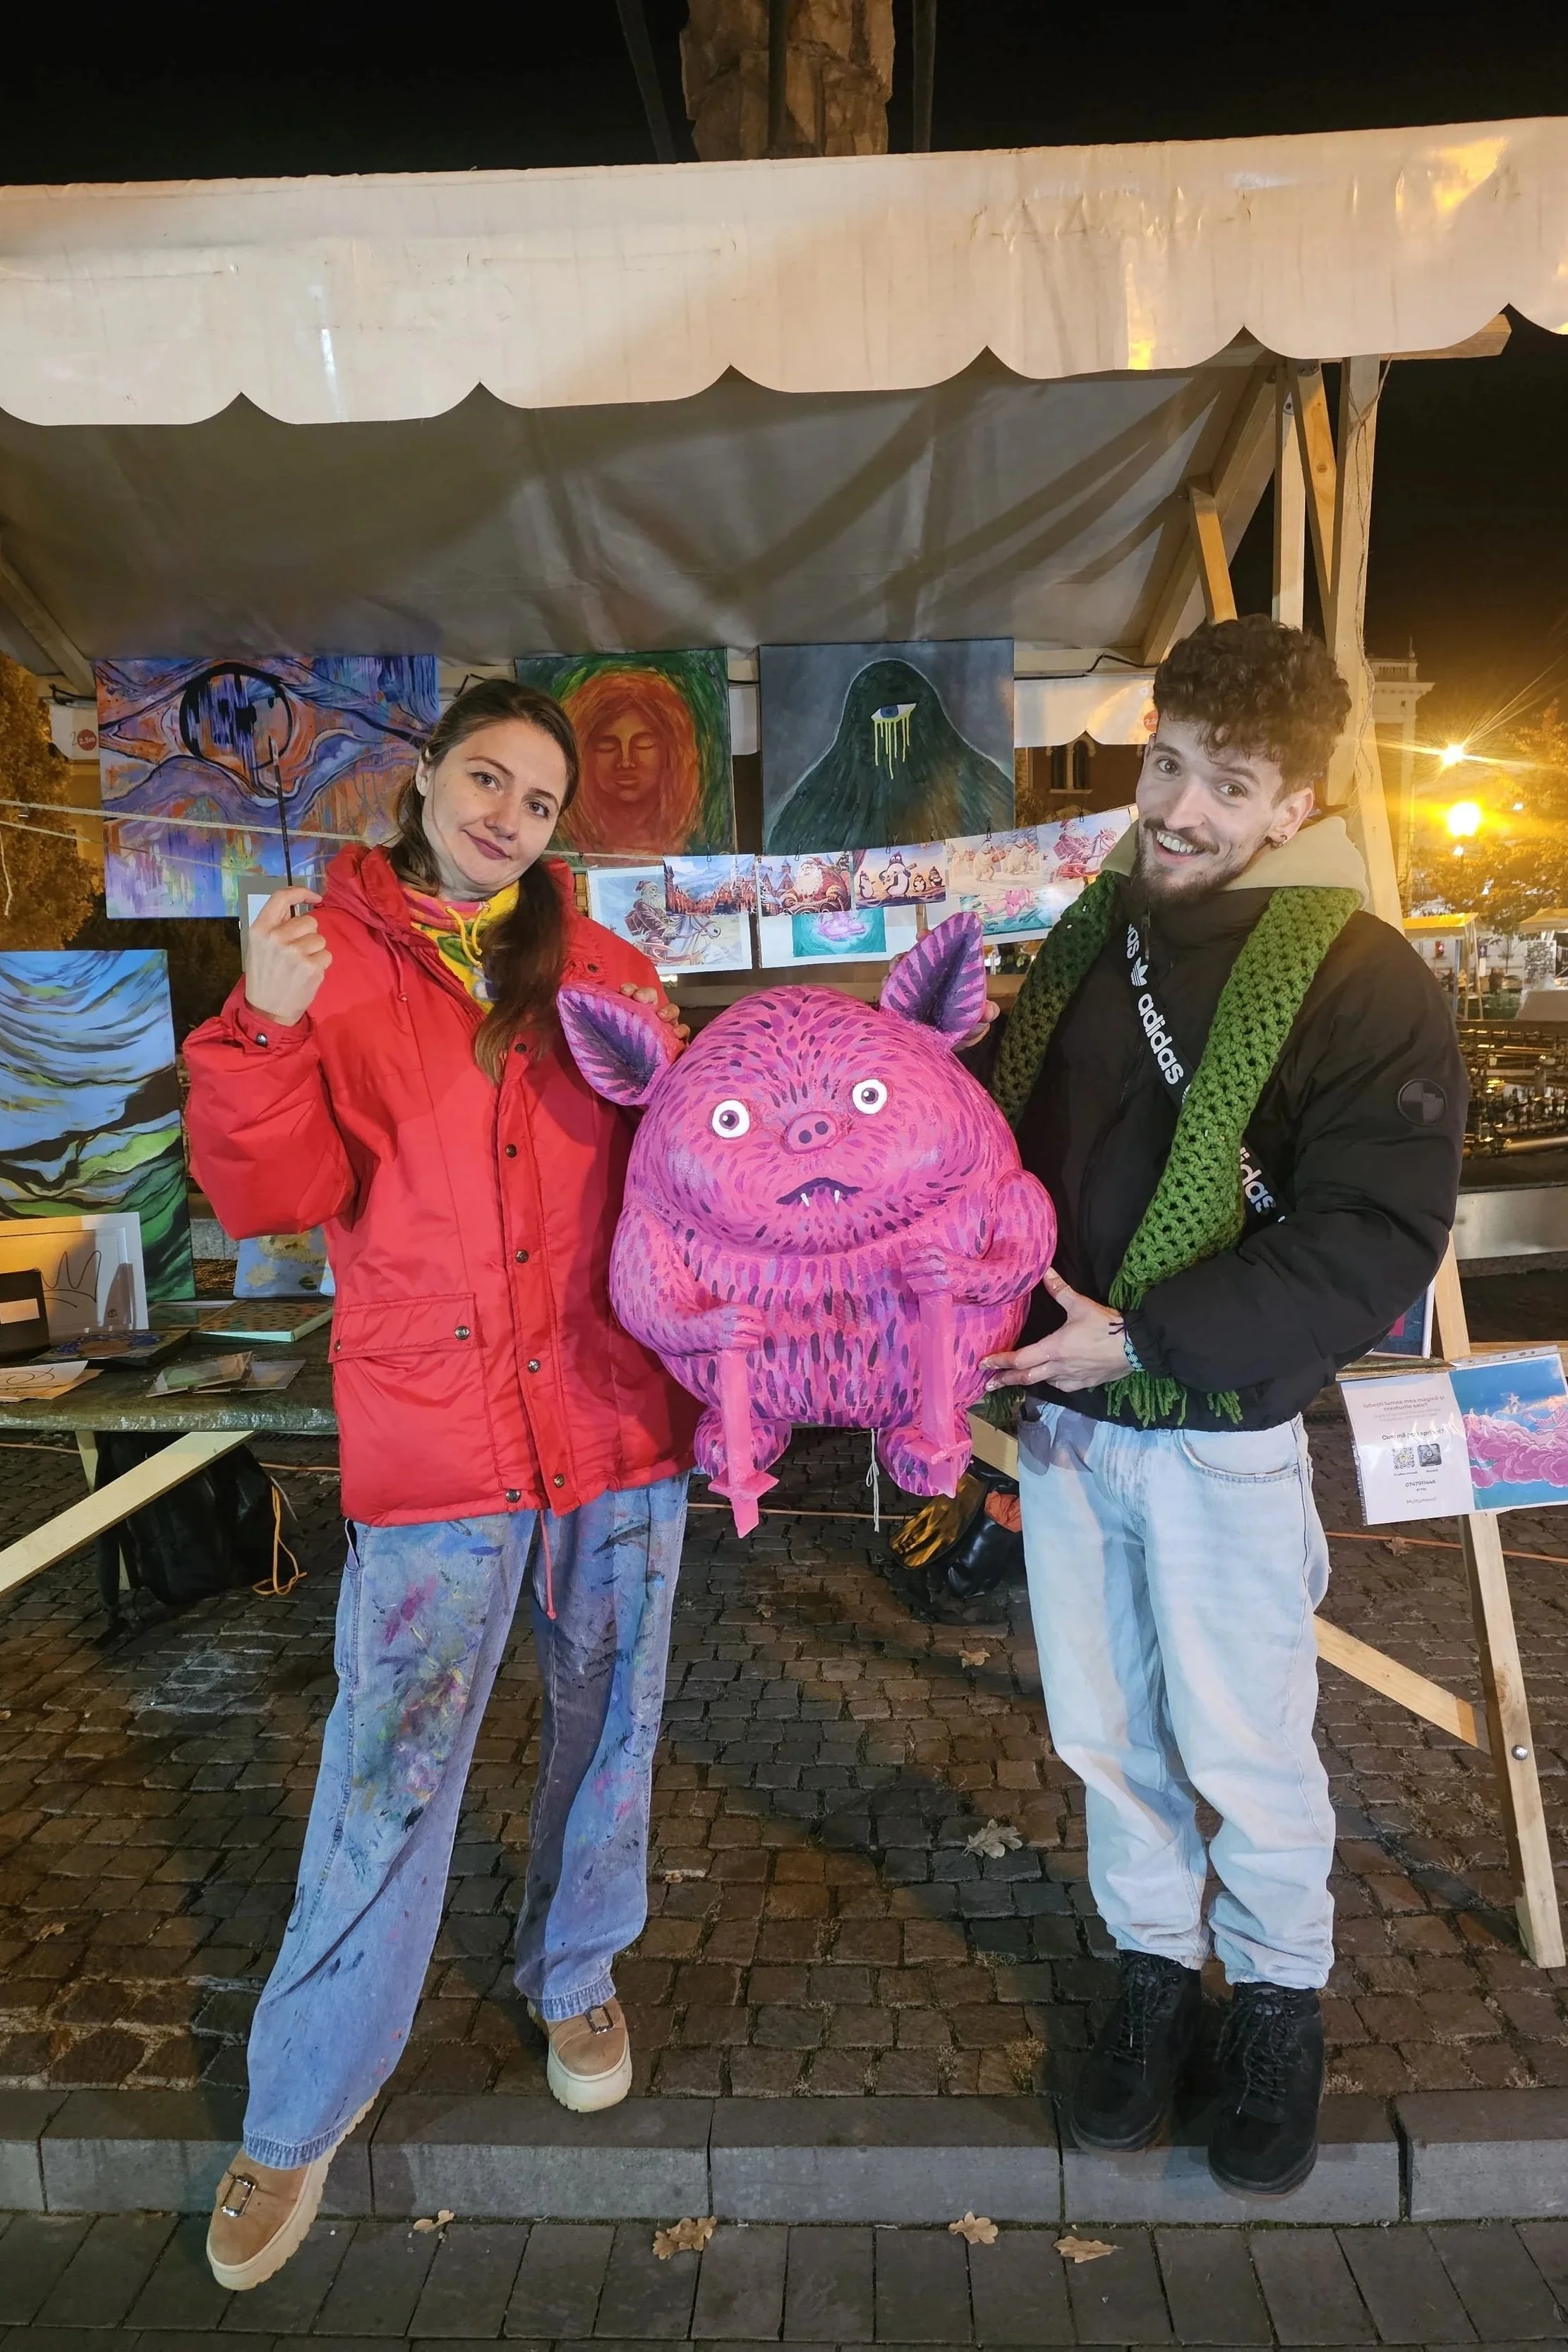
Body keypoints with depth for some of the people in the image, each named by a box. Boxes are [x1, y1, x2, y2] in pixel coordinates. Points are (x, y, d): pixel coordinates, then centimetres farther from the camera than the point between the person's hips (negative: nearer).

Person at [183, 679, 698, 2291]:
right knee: (388, 1769, 3)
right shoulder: (325, 955, 1)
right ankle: (299, 2113, 25)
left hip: (617, 1421, 3)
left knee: (608, 1729, 17)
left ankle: (576, 1978, 43)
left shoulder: (606, 971, 6)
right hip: (429, 1434, -2)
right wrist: (265, 1033, -23)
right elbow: (269, 1196, -7)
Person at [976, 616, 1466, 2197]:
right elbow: (997, 1134, 15)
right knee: (1104, 1735, 17)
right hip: (1062, 1417, 5)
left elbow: (1375, 1243, -19)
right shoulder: (1087, 940, 7)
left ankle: (1278, 1996, 37)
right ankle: (1154, 1964, 40)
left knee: (1244, 1752, 11)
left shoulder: (1360, 982, -13)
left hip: (1221, 1435, -5)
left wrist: (1143, 1341, -23)